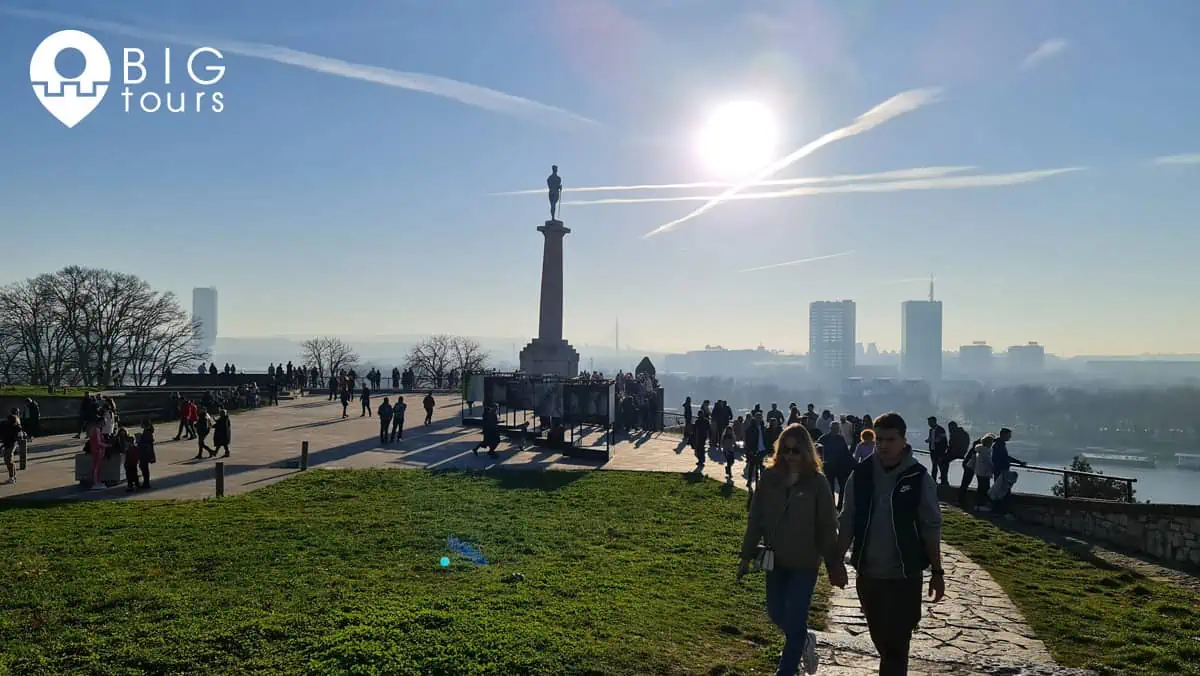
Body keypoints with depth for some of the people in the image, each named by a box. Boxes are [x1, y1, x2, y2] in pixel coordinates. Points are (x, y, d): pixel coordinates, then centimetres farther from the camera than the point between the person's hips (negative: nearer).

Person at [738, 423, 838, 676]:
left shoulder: (817, 482, -11)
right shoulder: (769, 477, -4)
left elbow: (827, 526, -6)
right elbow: (755, 519, 1)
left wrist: (834, 564, -4)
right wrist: (747, 556, 3)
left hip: (805, 563, -3)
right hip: (775, 560, 4)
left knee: (794, 620, -1)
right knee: (777, 614, 13)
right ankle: (804, 640, 43)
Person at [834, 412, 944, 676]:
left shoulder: (919, 478, -10)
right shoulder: (861, 474, -3)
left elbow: (931, 528, -4)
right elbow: (847, 523, 3)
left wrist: (937, 571, -3)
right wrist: (837, 562, 1)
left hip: (905, 575, -3)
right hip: (868, 573, 3)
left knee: (896, 644, -2)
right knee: (880, 638, 17)